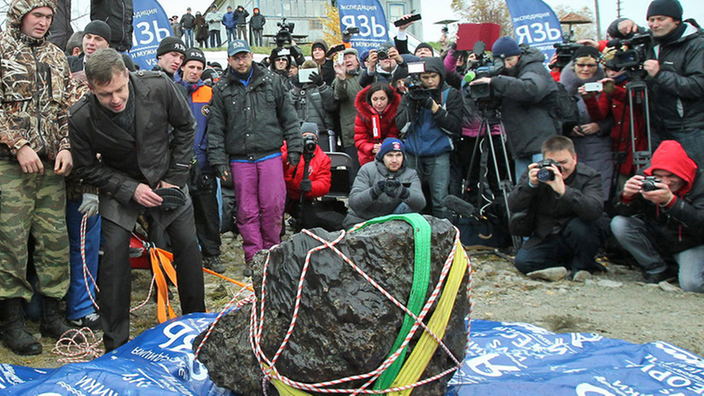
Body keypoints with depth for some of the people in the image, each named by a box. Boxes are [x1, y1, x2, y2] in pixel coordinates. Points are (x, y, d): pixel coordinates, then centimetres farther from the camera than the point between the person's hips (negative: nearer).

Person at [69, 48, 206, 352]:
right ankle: (115, 343, -1)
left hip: (165, 180, 1)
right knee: (114, 252, -15)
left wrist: (175, 177, -9)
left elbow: (185, 126, -6)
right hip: (119, 186, -1)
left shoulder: (159, 87, -23)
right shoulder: (81, 118, -24)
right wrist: (131, 189, -22)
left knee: (188, 245, -3)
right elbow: (87, 169, -10)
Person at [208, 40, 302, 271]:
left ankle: (271, 251, 15)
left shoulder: (272, 81, 9)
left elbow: (289, 117, 10)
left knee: (273, 206, -3)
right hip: (240, 160, 1)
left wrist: (294, 148, 4)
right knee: (247, 211, 2)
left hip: (270, 155, 0)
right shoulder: (221, 90, 8)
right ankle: (254, 257, 12)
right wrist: (218, 160, -1)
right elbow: (215, 128, 7)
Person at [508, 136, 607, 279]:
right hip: (545, 238, 2)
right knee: (522, 261, -23)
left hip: (576, 238, -2)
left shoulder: (588, 176, -12)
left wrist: (563, 190, -45)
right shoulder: (535, 173, -5)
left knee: (580, 225, -34)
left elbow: (594, 210, -32)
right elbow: (513, 206, -13)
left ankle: (582, 264, -6)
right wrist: (530, 184, -30)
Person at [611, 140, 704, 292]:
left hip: (691, 245, -4)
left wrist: (670, 200, -45)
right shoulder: (649, 181, -13)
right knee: (619, 224, -19)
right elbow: (623, 214, -13)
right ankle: (658, 269, -2)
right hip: (657, 240, 4)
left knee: (691, 284, -29)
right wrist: (627, 196, -36)